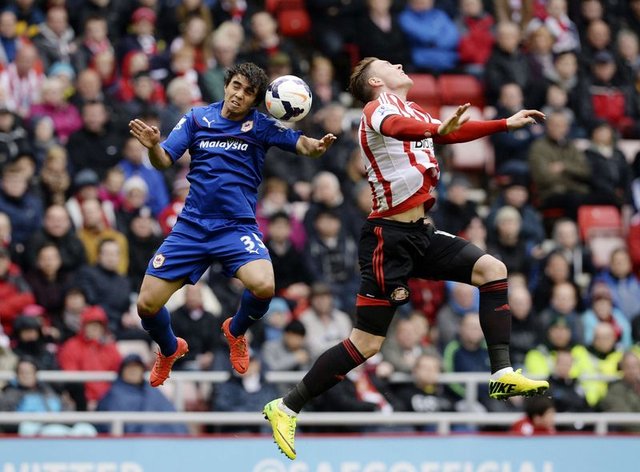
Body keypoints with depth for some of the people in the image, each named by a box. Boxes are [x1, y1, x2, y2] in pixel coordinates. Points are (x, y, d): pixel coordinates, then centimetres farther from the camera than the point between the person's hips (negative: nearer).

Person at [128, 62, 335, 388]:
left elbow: (302, 144, -13)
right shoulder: (197, 117, 4)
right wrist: (153, 145, -21)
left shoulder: (261, 125, -2)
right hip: (191, 226, 2)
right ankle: (170, 350, 32)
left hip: (237, 227, -2)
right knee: (147, 304, -4)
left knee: (263, 287, -30)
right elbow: (164, 161, 2)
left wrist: (317, 146, -37)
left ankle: (236, 331, 7)